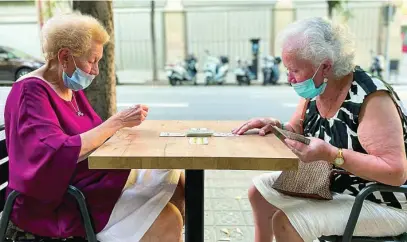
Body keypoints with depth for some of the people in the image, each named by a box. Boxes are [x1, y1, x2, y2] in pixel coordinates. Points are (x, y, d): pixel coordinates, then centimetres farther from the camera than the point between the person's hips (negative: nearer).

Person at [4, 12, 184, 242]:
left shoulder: (71, 88, 10)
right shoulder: (31, 91, -17)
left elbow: (91, 134, 9)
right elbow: (62, 154, -29)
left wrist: (122, 122, -7)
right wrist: (117, 121, -26)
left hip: (91, 180, 9)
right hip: (57, 202, -8)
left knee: (176, 181, 1)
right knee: (166, 220, -19)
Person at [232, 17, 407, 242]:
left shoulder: (371, 99, -28)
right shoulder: (316, 89, -5)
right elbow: (298, 131, 9)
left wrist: (330, 154, -37)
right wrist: (277, 127, -13)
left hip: (379, 204, -8)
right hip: (330, 183, 8)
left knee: (284, 222, -23)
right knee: (260, 191, 11)